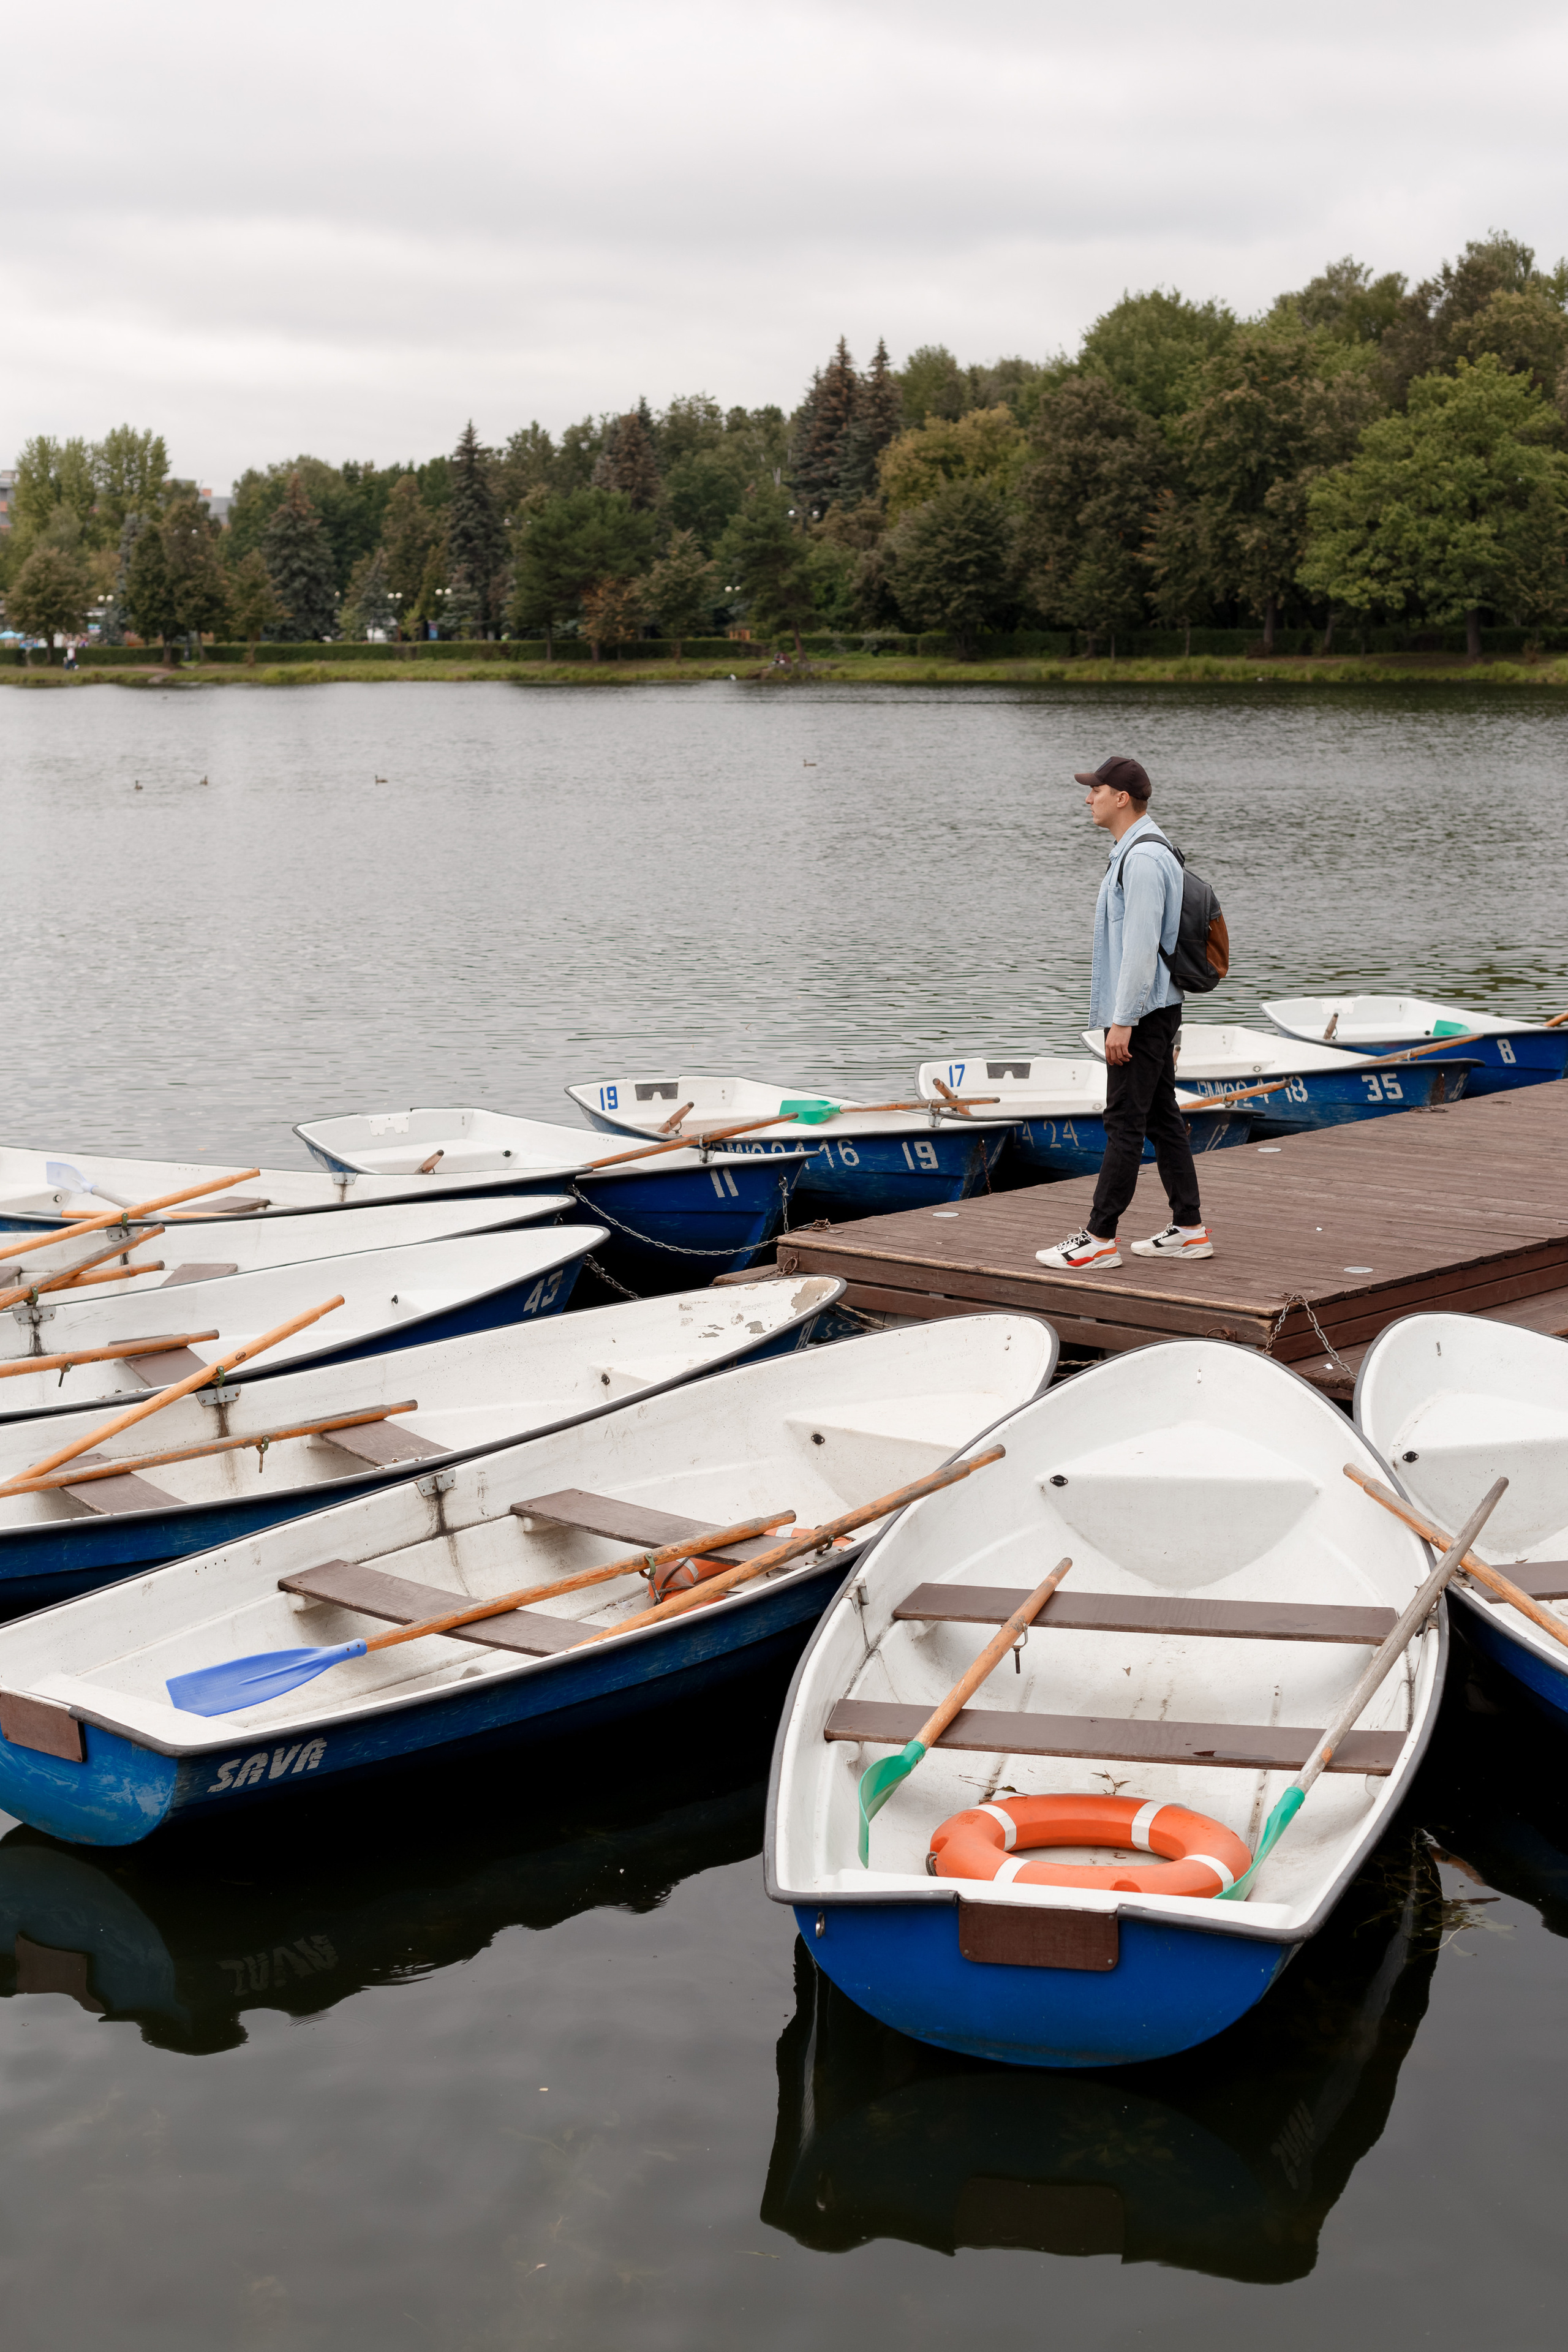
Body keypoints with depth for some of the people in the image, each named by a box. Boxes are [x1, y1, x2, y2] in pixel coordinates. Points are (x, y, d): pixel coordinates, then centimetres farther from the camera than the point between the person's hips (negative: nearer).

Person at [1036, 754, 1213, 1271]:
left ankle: (1100, 1239, -5)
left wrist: (1123, 1021, -22)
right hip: (1155, 1010, 11)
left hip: (1143, 1012, -11)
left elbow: (1141, 946, -22)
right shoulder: (1135, 851, 17)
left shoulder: (1143, 858, -18)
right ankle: (1189, 1229, 17)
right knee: (1161, 1118, 12)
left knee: (1125, 1123, -8)